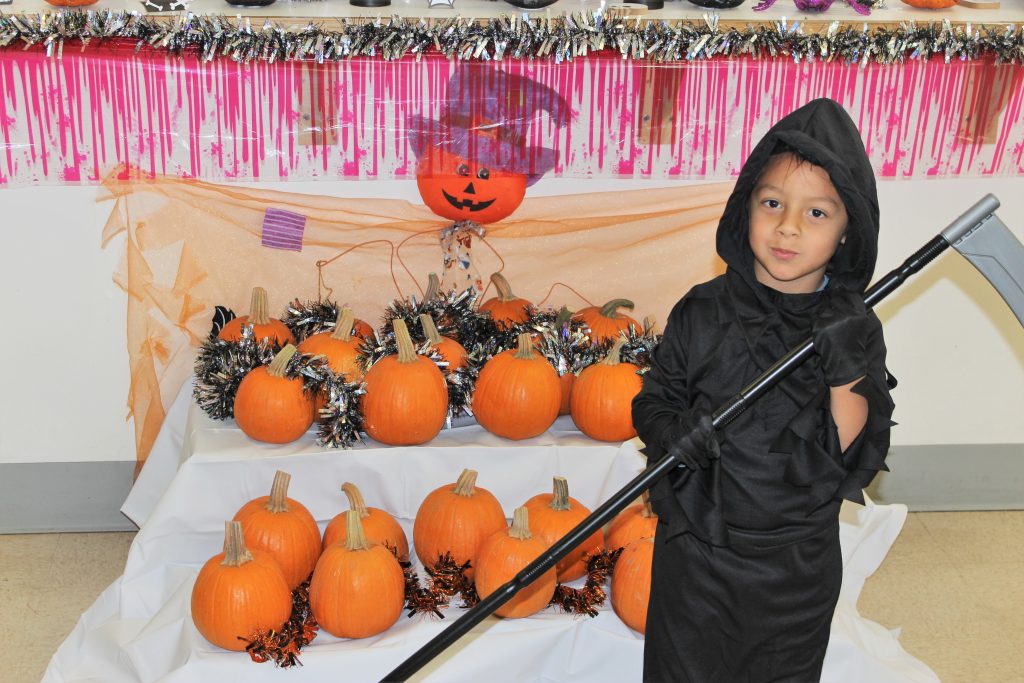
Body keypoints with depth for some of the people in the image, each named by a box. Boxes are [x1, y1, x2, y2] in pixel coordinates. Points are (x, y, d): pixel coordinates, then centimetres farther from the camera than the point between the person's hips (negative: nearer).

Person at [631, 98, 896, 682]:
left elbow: (855, 460, -12)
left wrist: (849, 378, -28)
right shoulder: (703, 312, -9)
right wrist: (672, 434, -22)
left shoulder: (854, 330, -10)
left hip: (798, 568, 0)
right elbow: (653, 402, -1)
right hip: (696, 553, 0)